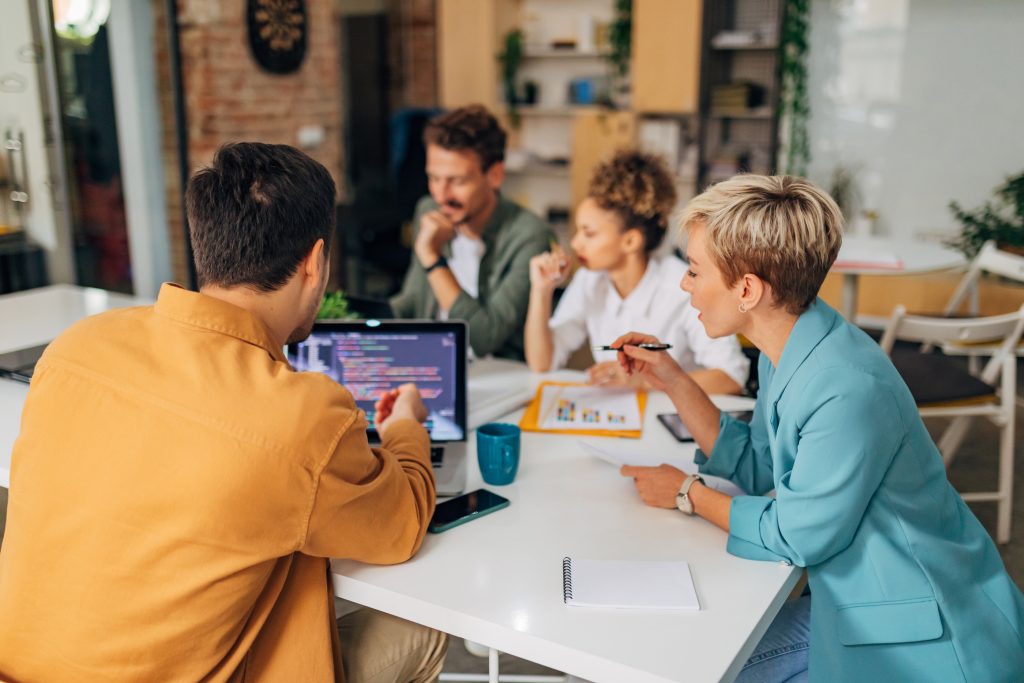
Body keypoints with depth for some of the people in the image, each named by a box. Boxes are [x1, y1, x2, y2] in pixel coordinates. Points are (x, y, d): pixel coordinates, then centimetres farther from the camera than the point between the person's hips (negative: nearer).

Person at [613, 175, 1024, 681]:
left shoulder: (848, 391, -32)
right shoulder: (787, 354, -3)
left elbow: (795, 537, -21)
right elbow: (756, 469, 8)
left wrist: (688, 494, -7)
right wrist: (672, 381, 2)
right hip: (853, 601, 8)